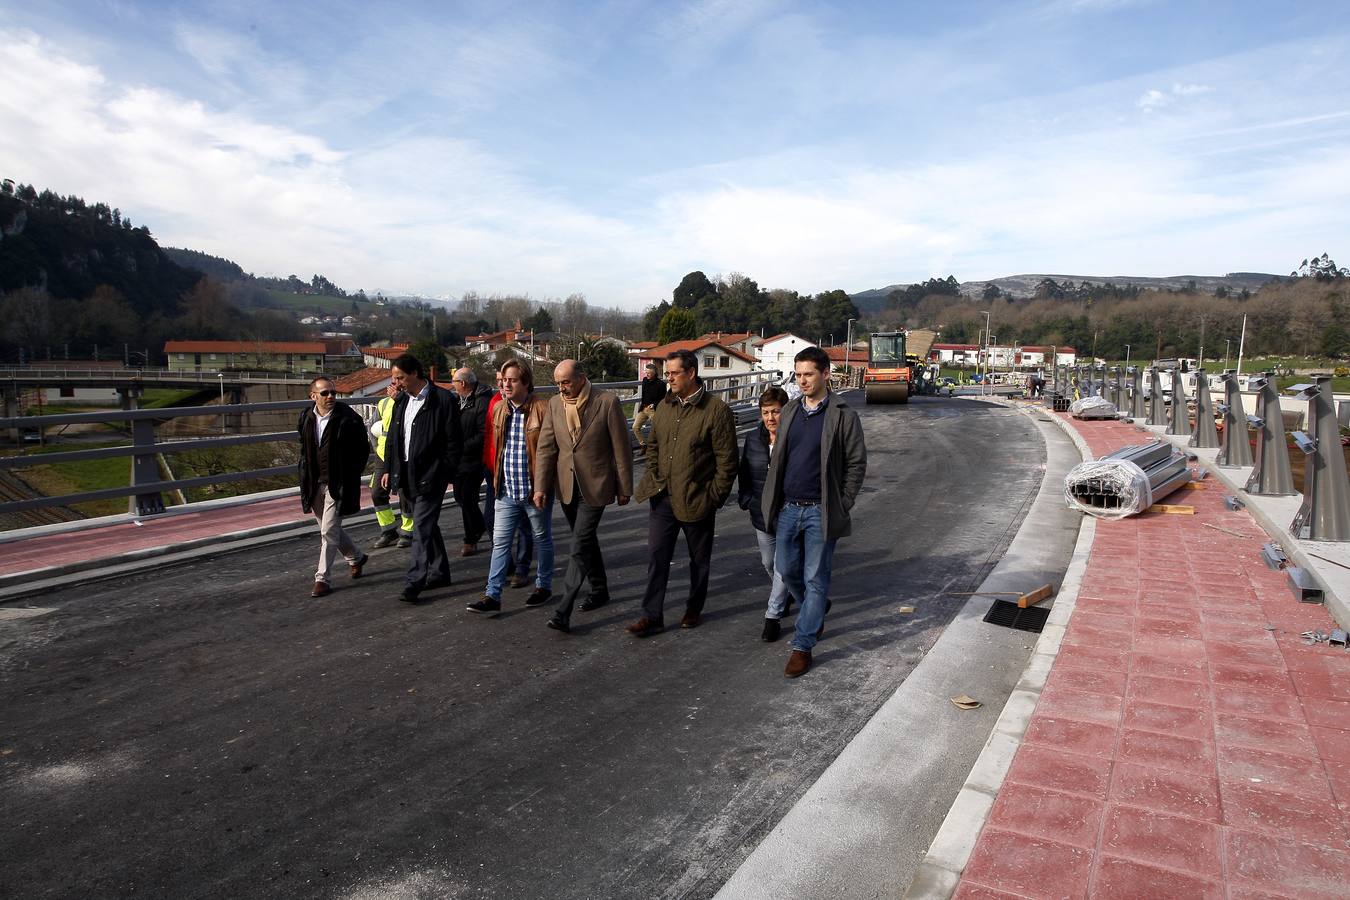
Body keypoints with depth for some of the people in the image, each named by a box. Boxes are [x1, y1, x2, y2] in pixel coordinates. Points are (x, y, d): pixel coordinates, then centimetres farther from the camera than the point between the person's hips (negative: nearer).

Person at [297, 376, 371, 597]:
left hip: (338, 484, -6)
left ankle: (322, 579, 3)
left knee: (329, 532, -7)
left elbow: (363, 450, -6)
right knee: (329, 529, 16)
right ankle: (356, 558, 38)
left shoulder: (348, 418, -12)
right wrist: (306, 476, 11)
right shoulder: (306, 417, 4)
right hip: (315, 483, 6)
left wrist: (351, 477, -7)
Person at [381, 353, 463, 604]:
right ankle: (439, 573, 28)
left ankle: (413, 583, -5)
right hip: (407, 475, 8)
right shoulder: (401, 401, 12)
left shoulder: (443, 400, -10)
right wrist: (389, 469, 13)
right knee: (428, 526, 16)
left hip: (430, 476, -7)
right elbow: (393, 439, 19)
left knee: (422, 528, -8)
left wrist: (445, 473, -12)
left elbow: (454, 441, -10)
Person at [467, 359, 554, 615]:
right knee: (500, 542, 5)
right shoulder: (499, 409, 7)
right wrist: (496, 479, 13)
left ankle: (544, 586, 29)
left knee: (542, 540, 13)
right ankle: (492, 595, 10)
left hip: (535, 490, -5)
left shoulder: (543, 409, -13)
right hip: (506, 491, 5)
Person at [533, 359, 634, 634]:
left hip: (595, 486, -5)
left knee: (580, 546, -9)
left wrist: (624, 488, -5)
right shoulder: (555, 404, 1)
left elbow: (622, 449, -8)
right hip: (566, 486, 5)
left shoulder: (607, 402, -13)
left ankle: (564, 611, -8)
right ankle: (599, 590, 36)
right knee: (586, 540, 18)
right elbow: (546, 448, 1)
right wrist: (540, 486, -7)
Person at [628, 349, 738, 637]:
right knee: (656, 557, 2)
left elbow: (727, 461, -11)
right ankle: (652, 617, 10)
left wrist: (714, 497, -11)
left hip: (696, 501, -4)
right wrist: (654, 479, 7)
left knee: (699, 559, 13)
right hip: (663, 497, 5)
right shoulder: (664, 406, 6)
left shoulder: (716, 410, -13)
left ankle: (694, 609, 32)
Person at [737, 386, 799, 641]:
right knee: (768, 563, 20)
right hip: (762, 515, 6)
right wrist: (746, 499, 2)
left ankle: (773, 616, 11)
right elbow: (744, 473, 12)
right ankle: (786, 596, 46)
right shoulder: (753, 439, 1)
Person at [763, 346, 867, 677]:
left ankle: (802, 646, 12)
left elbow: (857, 463, -5)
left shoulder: (843, 416, -7)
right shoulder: (790, 411, 8)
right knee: (786, 570, 14)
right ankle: (818, 608, 42)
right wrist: (774, 500, 6)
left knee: (815, 580, 2)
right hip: (788, 509, 5)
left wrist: (842, 506, -8)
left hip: (820, 512, -5)